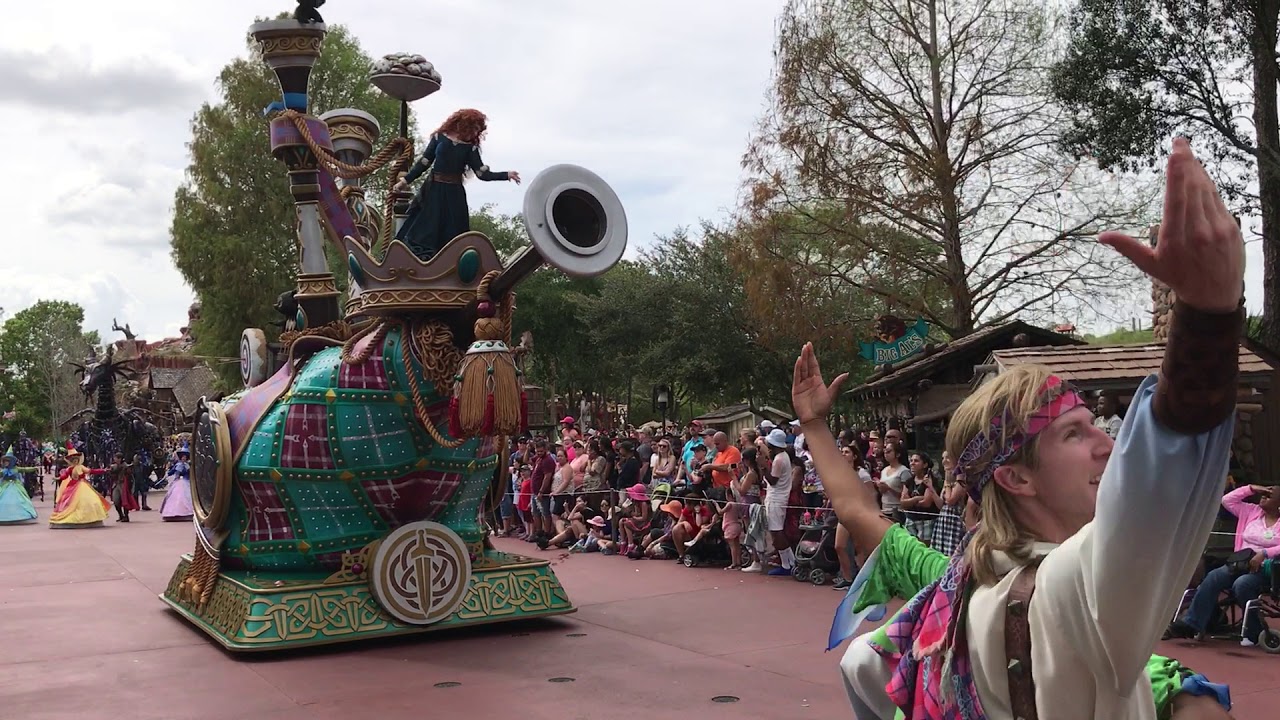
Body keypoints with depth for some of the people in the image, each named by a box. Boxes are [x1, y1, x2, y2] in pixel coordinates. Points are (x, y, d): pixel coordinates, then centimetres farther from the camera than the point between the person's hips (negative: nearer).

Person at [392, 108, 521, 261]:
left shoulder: (470, 147, 4)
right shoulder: (439, 138, 1)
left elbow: (483, 173, -3)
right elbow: (424, 163, 3)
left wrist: (506, 175, -13)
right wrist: (406, 180, -2)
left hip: (454, 195, 2)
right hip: (433, 191, -1)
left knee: (450, 236, 2)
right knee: (423, 232, -3)